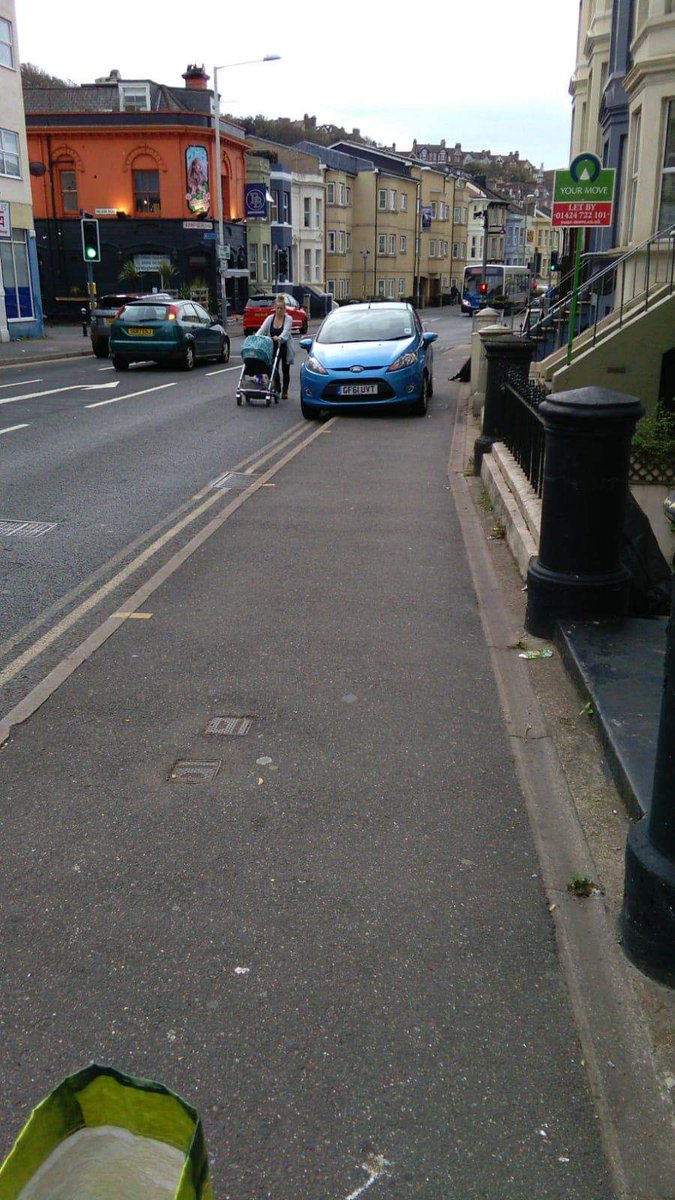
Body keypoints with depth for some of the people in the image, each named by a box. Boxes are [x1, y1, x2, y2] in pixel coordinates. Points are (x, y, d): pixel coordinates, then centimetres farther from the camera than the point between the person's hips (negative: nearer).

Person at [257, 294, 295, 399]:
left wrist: (280, 338, -48)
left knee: (285, 370, 7)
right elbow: (262, 330, -12)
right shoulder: (270, 318, -2)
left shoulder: (288, 319, -11)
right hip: (273, 348, 2)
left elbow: (286, 331, -28)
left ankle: (285, 391, 21)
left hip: (285, 348, -2)